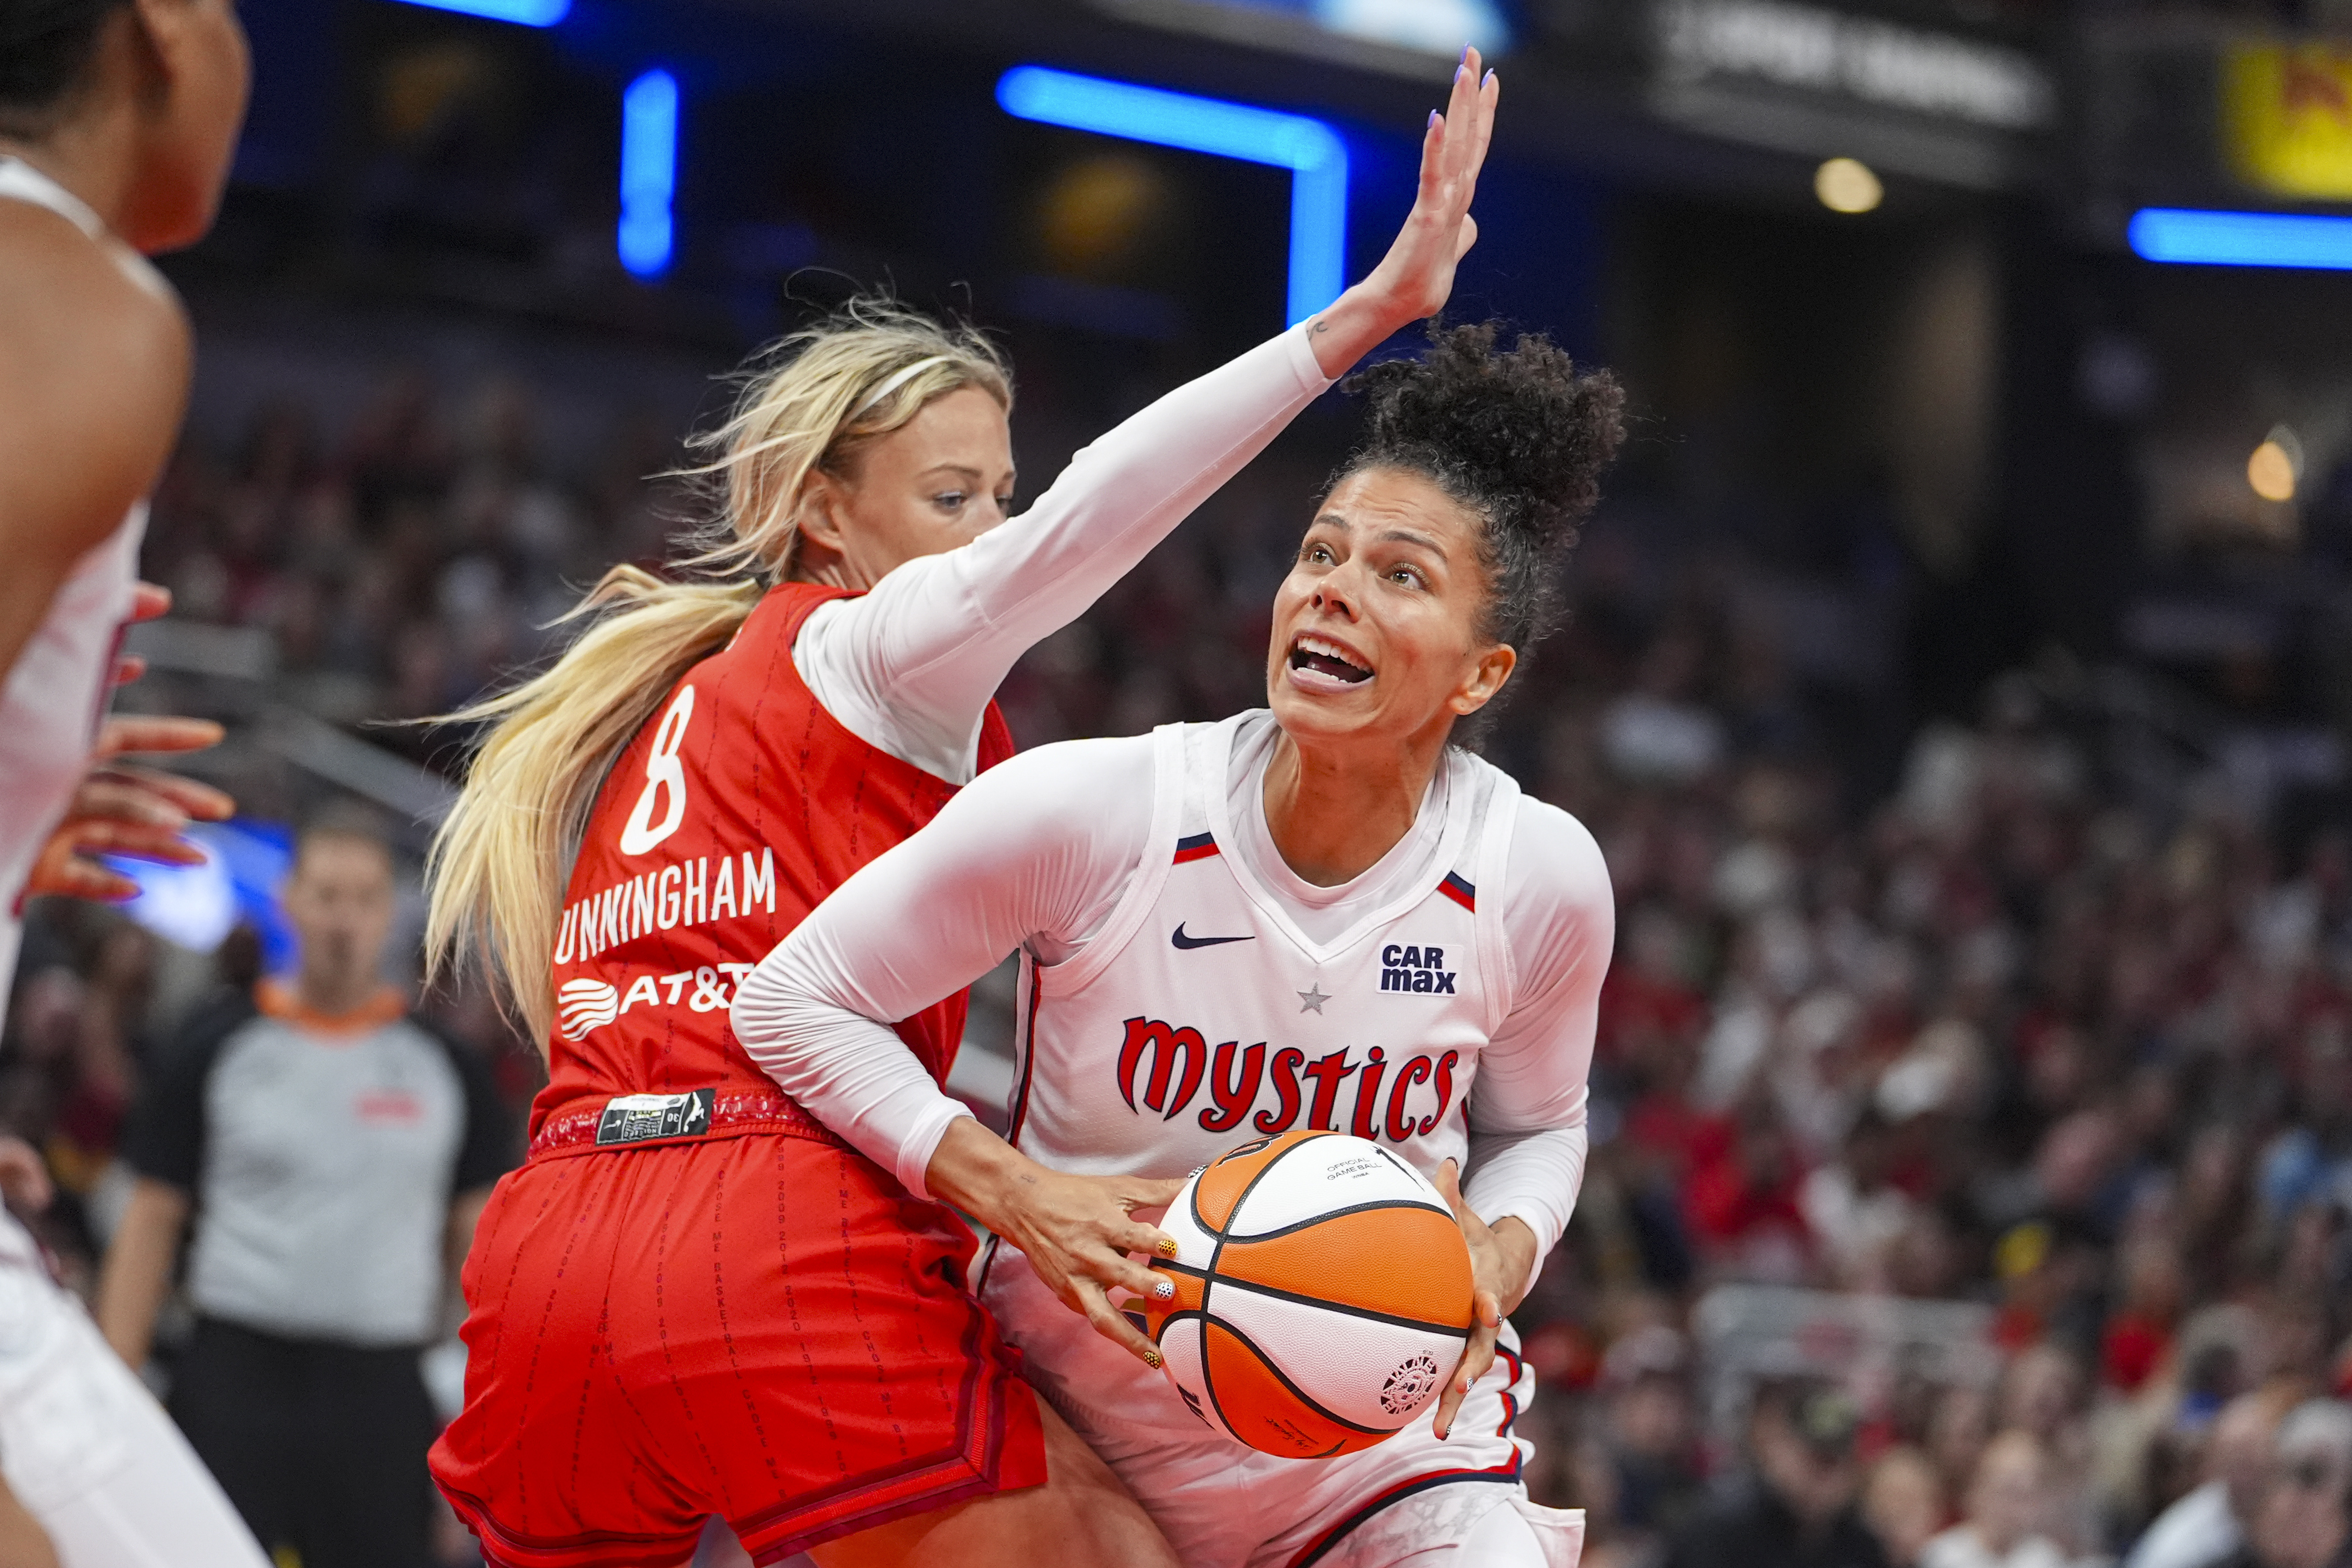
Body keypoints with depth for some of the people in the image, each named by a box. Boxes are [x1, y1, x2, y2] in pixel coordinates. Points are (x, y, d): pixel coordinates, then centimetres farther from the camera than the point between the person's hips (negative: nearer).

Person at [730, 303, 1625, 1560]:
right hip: (1091, 1428, -1)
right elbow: (795, 1001, -11)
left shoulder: (1542, 877, -12)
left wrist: (1499, 1254, -12)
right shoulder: (1090, 810, -20)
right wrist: (1019, 1198, -22)